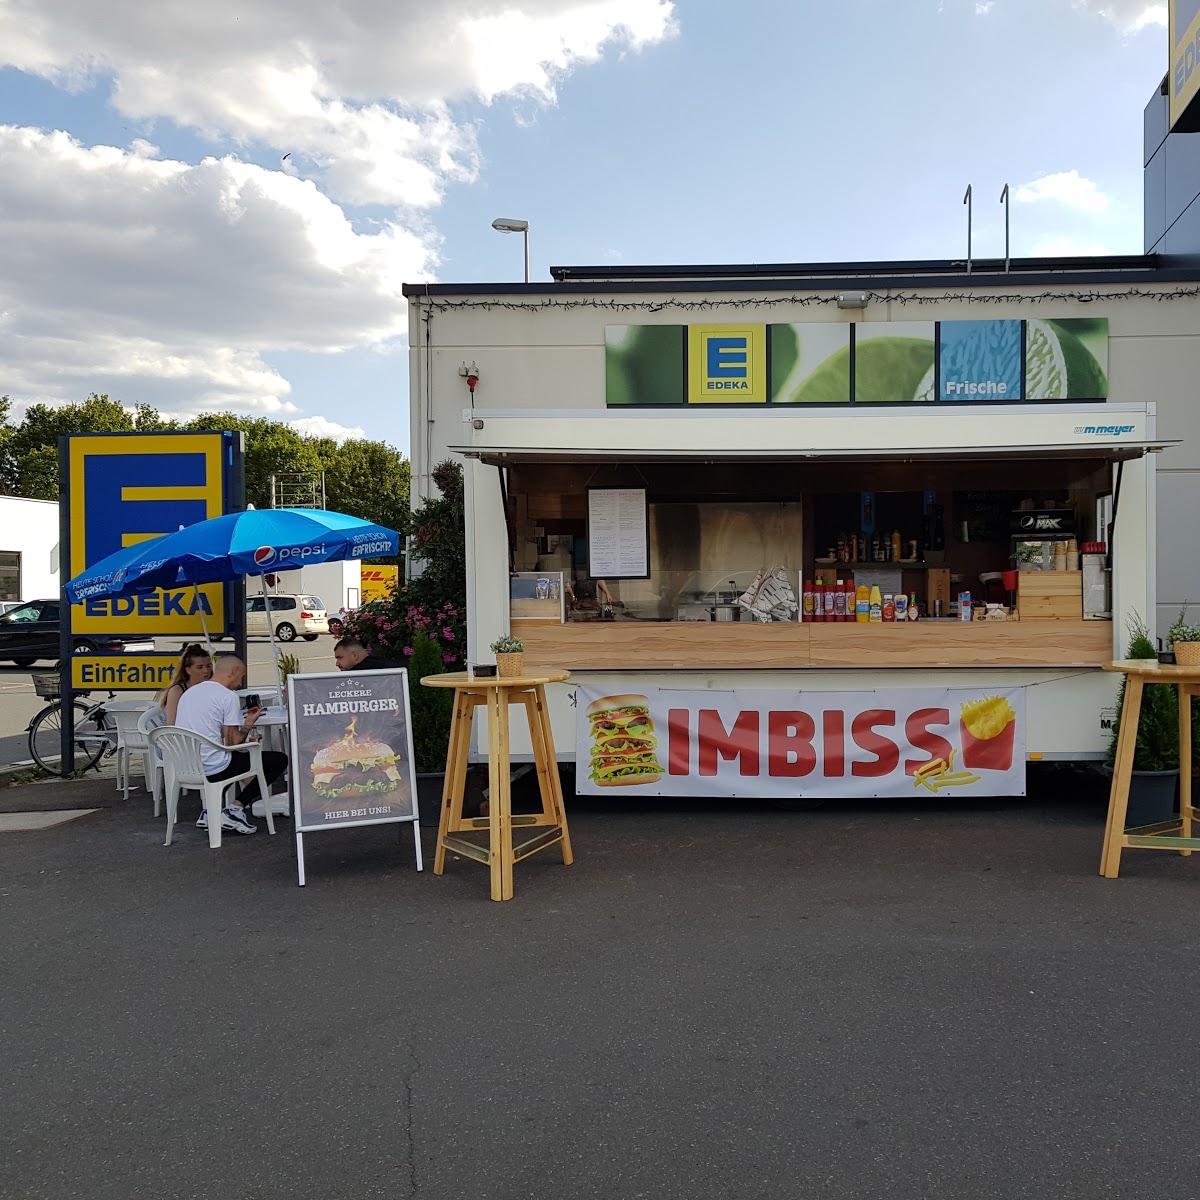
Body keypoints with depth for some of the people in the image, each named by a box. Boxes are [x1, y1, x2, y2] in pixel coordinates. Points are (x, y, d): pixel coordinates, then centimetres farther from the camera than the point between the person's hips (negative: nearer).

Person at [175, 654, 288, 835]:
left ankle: (210, 811, 21)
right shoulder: (228, 696, -9)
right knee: (279, 760, 2)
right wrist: (248, 724, 7)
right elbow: (233, 743, -13)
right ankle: (235, 808, -1)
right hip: (212, 770, -8)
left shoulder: (188, 692, 15)